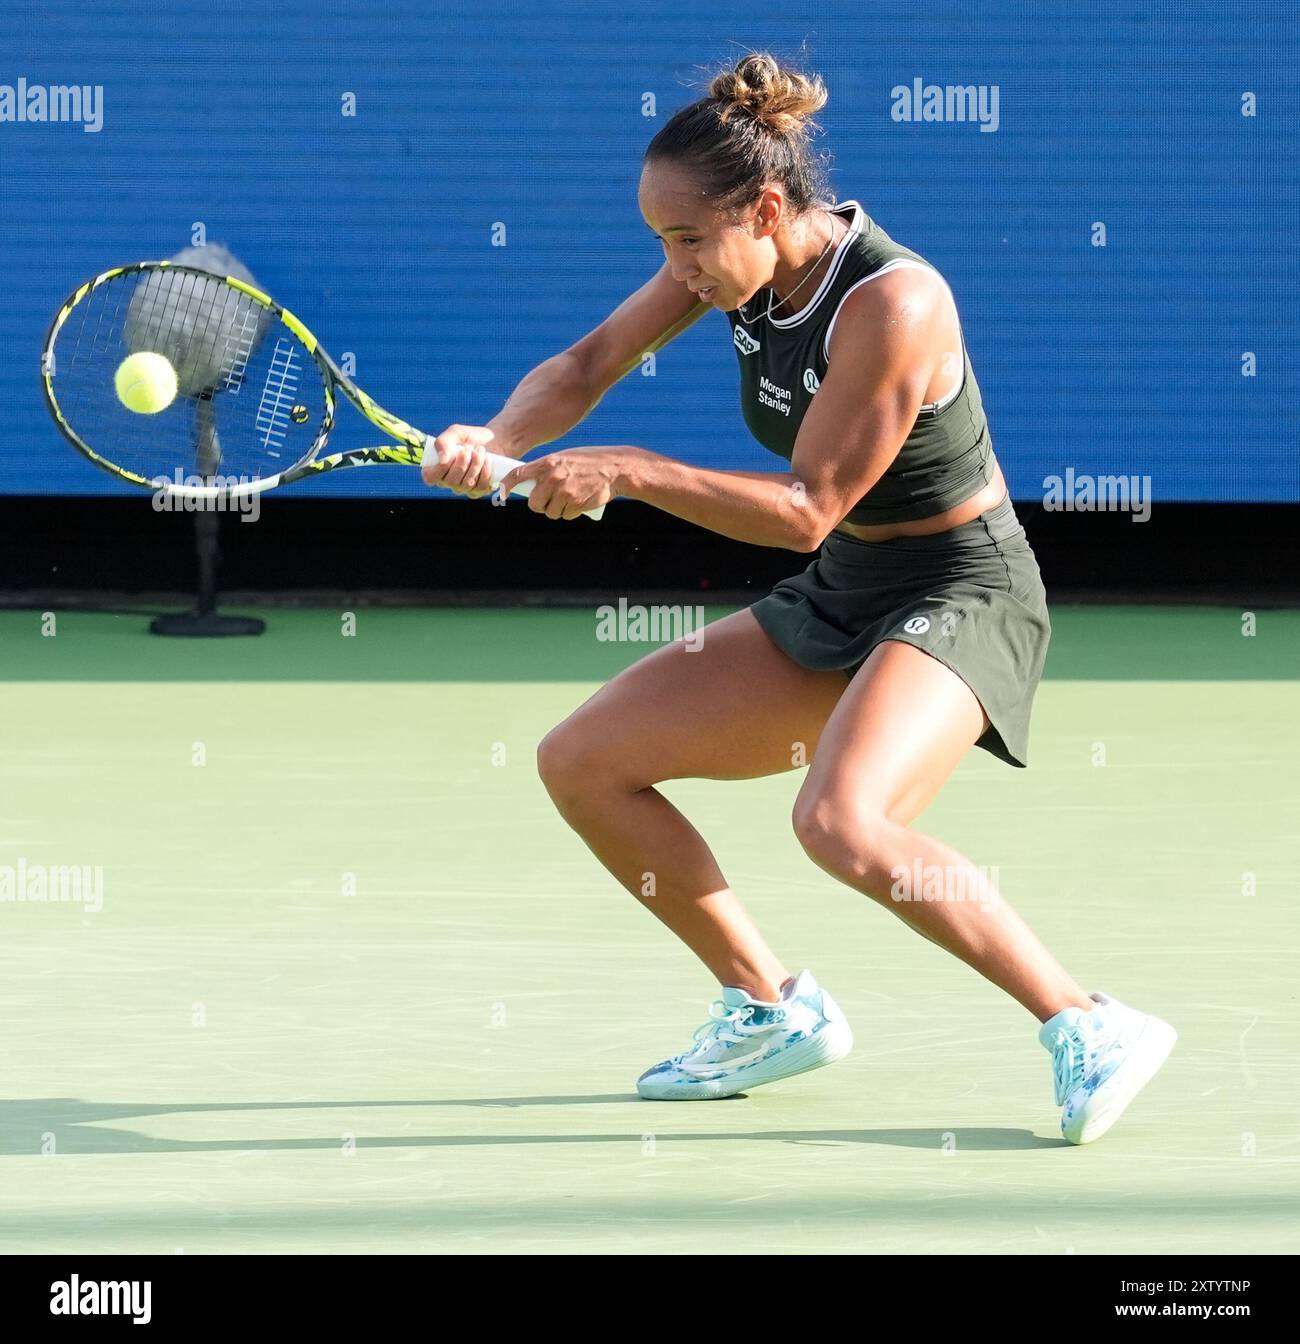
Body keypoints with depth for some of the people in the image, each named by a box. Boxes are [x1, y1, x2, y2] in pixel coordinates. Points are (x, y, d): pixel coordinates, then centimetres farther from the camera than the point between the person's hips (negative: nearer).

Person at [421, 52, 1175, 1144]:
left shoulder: (892, 302, -27)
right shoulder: (740, 260, -4)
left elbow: (807, 510, -25)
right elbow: (585, 369, 3)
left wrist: (630, 472, -29)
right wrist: (497, 440, -17)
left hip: (959, 596, -9)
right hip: (836, 604, 9)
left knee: (841, 821, -35)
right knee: (581, 764, 5)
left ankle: (1089, 1030, -23)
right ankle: (772, 1011, 18)